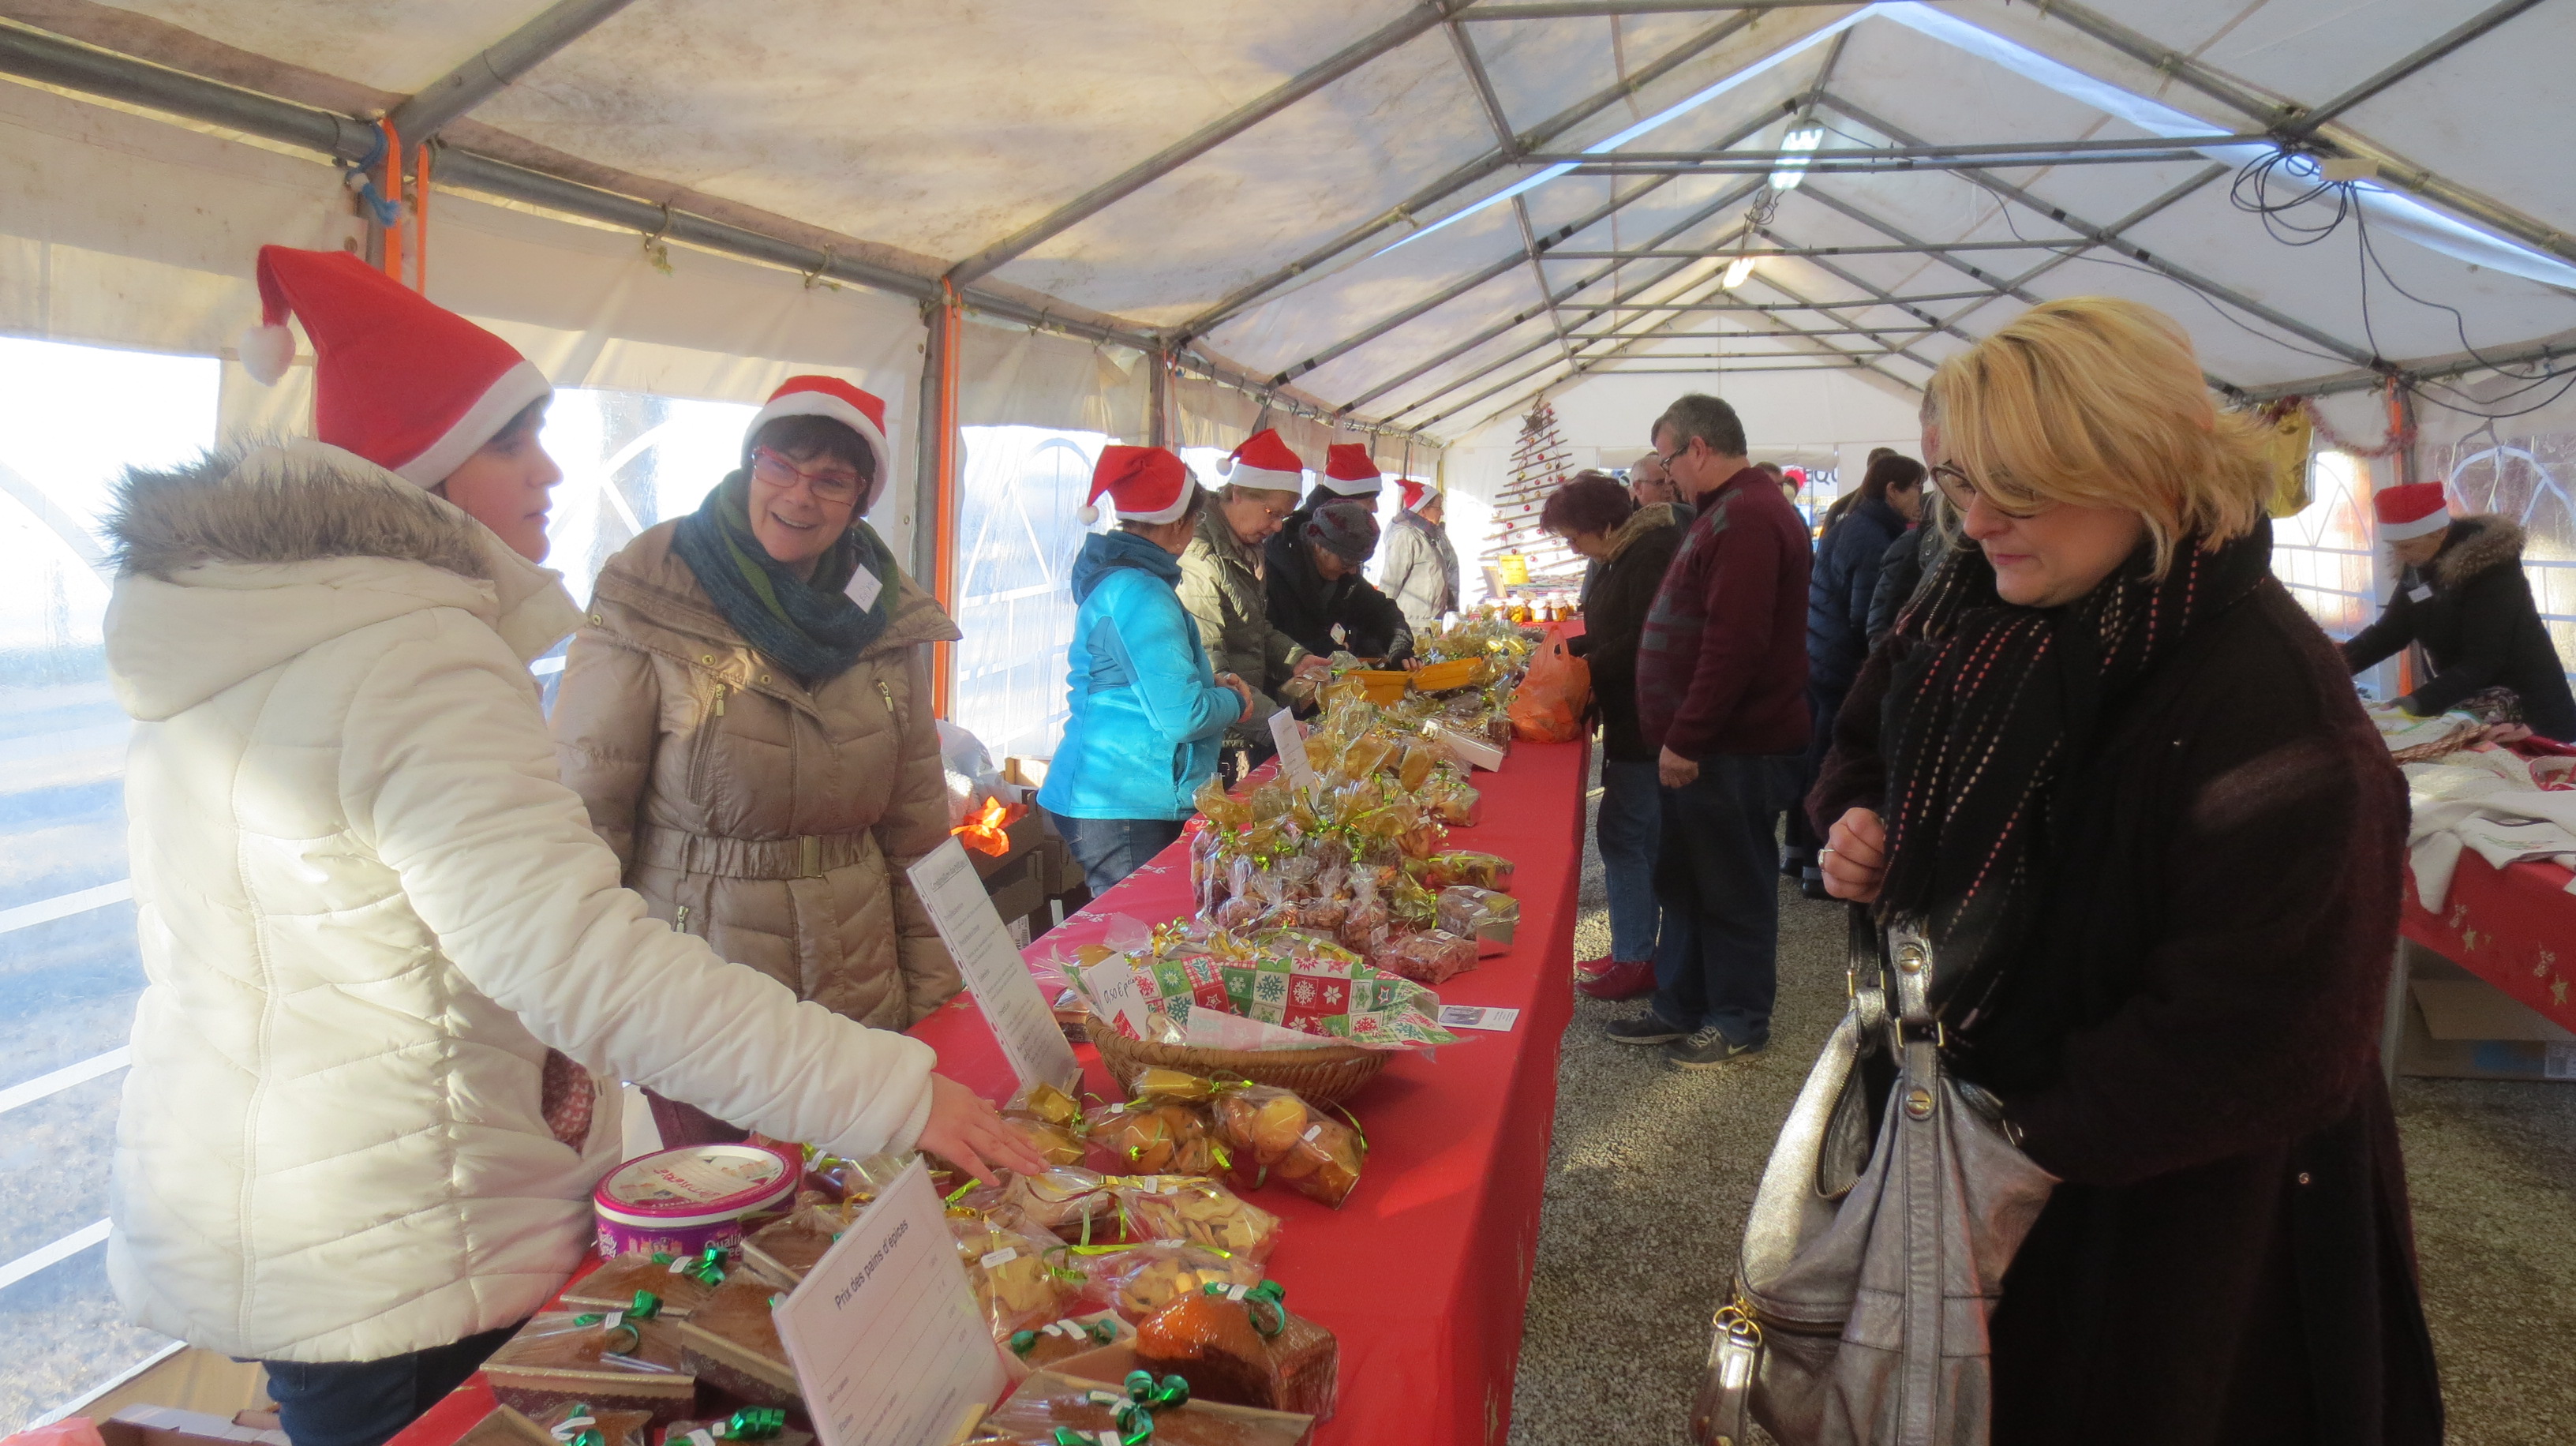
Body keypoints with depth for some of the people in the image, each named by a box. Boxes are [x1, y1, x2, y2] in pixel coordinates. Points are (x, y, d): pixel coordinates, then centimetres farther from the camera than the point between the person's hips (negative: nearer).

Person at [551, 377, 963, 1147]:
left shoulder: (889, 615, 2)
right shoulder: (647, 600, -9)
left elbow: (915, 821, 7)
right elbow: (586, 812, -7)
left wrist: (931, 988, 7)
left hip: (861, 998, 4)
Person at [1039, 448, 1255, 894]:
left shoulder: (1114, 577, 13)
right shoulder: (1141, 595, -19)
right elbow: (1181, 716, -22)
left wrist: (1211, 683, 13)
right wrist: (1235, 702, -2)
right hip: (1126, 808, -10)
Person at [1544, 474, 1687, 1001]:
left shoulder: (1652, 553, -17)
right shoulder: (1623, 556, 14)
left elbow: (1644, 641, -23)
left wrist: (1587, 667, -13)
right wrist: (1570, 648, 8)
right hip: (1633, 720, 11)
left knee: (1621, 834, -7)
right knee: (1643, 836, 14)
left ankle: (1633, 960, 0)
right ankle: (1640, 951, 23)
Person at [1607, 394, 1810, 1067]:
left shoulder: (1747, 517, -19)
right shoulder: (1731, 510, 17)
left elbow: (1735, 645, -27)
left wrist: (1685, 739, -22)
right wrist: (1679, 736, 21)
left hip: (1736, 751, -11)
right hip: (1706, 744, 11)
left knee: (1733, 887, 3)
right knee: (1683, 879, 17)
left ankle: (1739, 1022, 16)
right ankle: (1680, 1006, 28)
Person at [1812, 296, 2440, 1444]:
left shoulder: (2270, 701, -28)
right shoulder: (1972, 606, -6)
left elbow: (2251, 1036, -27)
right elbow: (1867, 741, 13)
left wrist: (2035, 1141, -22)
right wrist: (1856, 820, -9)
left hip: (2159, 1193, -6)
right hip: (1956, 1087, 7)